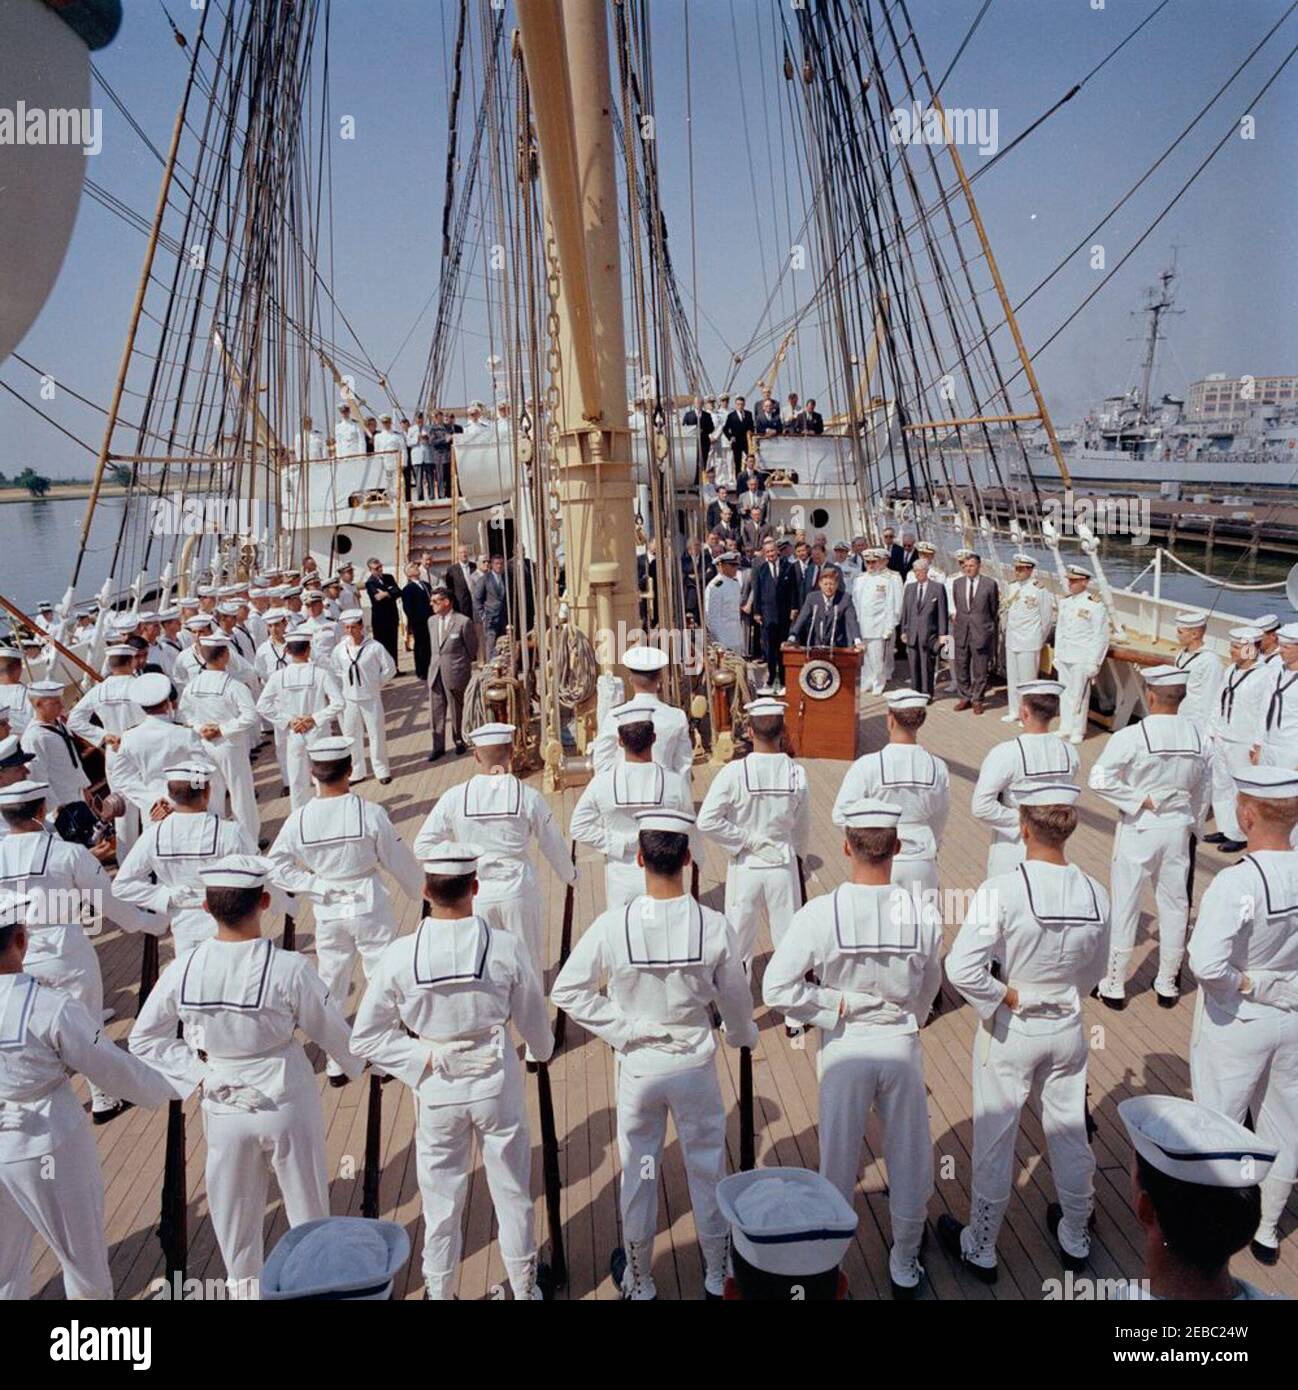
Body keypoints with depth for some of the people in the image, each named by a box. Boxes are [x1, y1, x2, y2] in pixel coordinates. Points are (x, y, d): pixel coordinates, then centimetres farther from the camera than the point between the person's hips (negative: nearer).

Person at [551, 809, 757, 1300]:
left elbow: (567, 991, -13)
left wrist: (621, 1029, -6)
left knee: (638, 1173, 19)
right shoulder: (713, 926, -20)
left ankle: (638, 1280, 38)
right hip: (696, 1066, 0)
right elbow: (735, 998, -6)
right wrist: (743, 1034, 14)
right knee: (707, 1170, 20)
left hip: (638, 1067, 0)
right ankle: (717, 1273, 40)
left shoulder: (612, 926, -21)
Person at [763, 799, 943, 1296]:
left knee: (839, 1160, 19)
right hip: (903, 1046, 1)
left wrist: (834, 1005, -11)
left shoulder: (820, 914, -22)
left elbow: (776, 989, -23)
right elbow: (927, 994, -2)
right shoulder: (924, 915, -17)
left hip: (845, 1048, -1)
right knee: (907, 1158, 21)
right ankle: (905, 1265, 40)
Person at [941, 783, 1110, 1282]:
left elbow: (962, 969, -30)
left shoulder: (1001, 891, -26)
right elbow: (1094, 973, 3)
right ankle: (1075, 1238, 45)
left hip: (1010, 1034, -4)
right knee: (1069, 1131, 23)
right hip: (1068, 1030, 4)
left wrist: (1005, 996, -15)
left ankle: (980, 1248, 31)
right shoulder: (1095, 894, -11)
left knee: (994, 1139, 13)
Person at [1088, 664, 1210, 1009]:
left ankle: (1114, 985, 19)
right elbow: (1203, 792, 8)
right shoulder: (1199, 739, -4)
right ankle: (1168, 984, 30)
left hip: (1138, 829, -4)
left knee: (1124, 907, 8)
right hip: (1178, 829, 4)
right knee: (1174, 906, 16)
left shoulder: (1130, 737, -19)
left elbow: (1099, 780, -26)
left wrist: (1139, 799, -14)